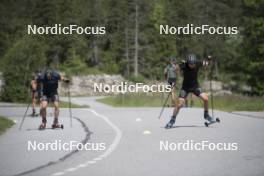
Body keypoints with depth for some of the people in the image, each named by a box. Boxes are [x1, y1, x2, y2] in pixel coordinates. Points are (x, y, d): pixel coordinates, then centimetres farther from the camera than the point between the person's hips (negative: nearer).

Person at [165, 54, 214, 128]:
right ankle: (172, 120, 8)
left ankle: (206, 115, 10)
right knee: (179, 104, -11)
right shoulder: (184, 65, -23)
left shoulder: (197, 64, -15)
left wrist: (209, 60, -21)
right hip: (185, 87, -2)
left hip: (195, 86, 2)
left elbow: (206, 63, 0)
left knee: (205, 98, -14)